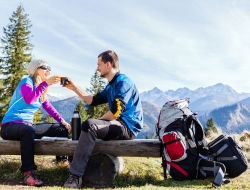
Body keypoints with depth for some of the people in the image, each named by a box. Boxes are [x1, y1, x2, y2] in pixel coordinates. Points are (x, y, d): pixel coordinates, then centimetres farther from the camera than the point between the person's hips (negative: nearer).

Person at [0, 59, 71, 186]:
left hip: (27, 125, 8)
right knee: (28, 130, -42)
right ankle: (28, 173, -42)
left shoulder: (41, 87, 12)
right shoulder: (27, 81, -12)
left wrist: (62, 121, 3)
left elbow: (48, 107, 13)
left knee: (62, 129, 2)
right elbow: (28, 99, -33)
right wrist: (45, 84, -35)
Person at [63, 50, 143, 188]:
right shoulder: (111, 85, 19)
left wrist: (98, 121, -6)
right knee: (89, 126, 19)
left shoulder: (123, 82, -13)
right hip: (119, 125, 11)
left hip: (127, 127, -11)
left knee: (89, 125, -27)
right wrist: (74, 87, 17)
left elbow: (115, 112, -22)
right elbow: (93, 100, 20)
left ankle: (76, 176, -29)